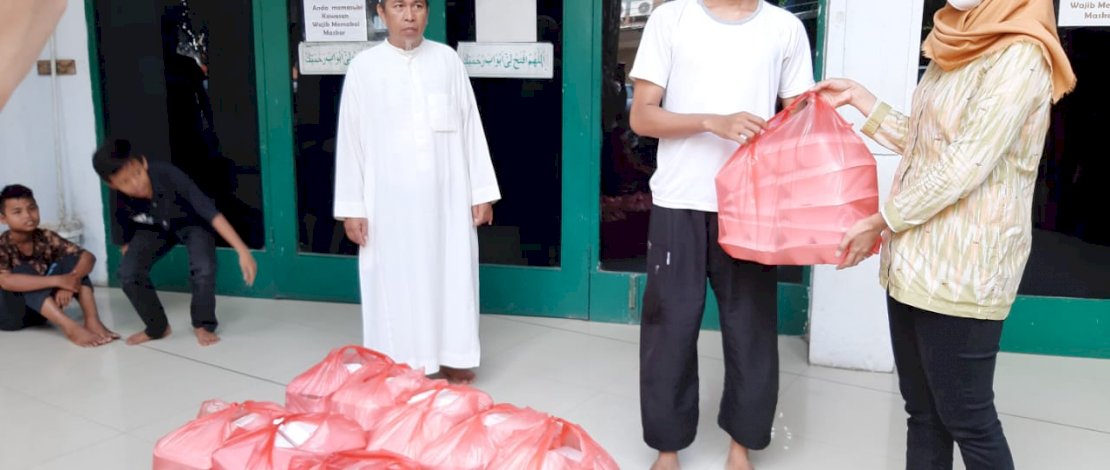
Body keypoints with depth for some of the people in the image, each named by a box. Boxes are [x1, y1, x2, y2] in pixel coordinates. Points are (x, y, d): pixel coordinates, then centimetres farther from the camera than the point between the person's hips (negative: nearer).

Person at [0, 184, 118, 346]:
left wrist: (70, 281, -34)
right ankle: (70, 327, -45)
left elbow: (87, 257, -14)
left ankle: (92, 320, -29)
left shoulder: (45, 238, -8)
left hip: (41, 311, 4)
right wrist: (58, 281, -43)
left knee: (71, 259, -13)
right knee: (24, 270, -31)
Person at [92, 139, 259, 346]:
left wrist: (242, 250, -47)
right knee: (128, 273, -18)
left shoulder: (167, 175, -39)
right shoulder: (120, 202, -28)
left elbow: (211, 212, -41)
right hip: (153, 229, 3)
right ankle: (157, 327, 7)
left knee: (203, 267, -29)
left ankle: (203, 325, -1)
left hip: (192, 223, -3)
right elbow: (126, 239, -6)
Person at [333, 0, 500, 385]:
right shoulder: (363, 67, -1)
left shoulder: (448, 60, 3)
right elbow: (350, 140, 0)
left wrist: (482, 192, 3)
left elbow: (471, 128, 5)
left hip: (446, 196, 1)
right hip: (390, 200, -1)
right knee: (395, 281, 5)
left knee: (451, 276, 8)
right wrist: (351, 207, -2)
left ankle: (452, 357, 22)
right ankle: (398, 364, 18)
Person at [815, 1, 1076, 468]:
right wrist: (858, 97, 17)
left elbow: (962, 167, -18)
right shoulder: (955, 50, 15)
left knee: (967, 418, 3)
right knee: (922, 411, 14)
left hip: (963, 267, -8)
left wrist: (879, 222, -12)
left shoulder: (1019, 56, -12)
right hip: (915, 258, 8)